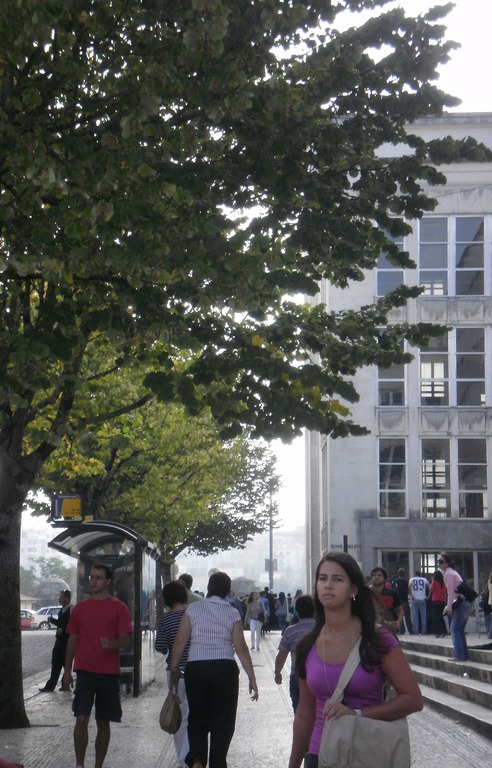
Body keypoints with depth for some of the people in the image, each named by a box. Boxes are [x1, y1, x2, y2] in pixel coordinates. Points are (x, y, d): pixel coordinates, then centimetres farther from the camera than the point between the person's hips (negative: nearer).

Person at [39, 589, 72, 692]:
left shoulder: (71, 610, -15)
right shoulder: (62, 610, 13)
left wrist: (63, 630, -23)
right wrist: (52, 620, 7)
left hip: (67, 640, -9)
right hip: (60, 640, 9)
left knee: (66, 663, 1)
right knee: (56, 664, 10)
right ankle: (50, 685, 14)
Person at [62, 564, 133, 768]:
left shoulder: (118, 608, 0)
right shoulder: (79, 608, 7)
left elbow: (125, 640, -3)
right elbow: (72, 640, 12)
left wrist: (111, 644, -25)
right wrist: (67, 670, 9)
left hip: (109, 672, -1)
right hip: (84, 671, 1)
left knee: (103, 723, 6)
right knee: (81, 719, -11)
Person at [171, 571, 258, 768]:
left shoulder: (193, 609, 3)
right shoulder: (232, 613, 2)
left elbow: (180, 641, -2)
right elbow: (241, 649, -2)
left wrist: (174, 668, 6)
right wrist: (252, 679, 3)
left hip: (195, 668, 1)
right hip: (225, 668, -1)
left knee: (197, 717, 14)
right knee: (223, 721, 9)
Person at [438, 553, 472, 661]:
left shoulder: (448, 574, -10)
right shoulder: (451, 572, 19)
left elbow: (450, 591, -16)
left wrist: (449, 607, -16)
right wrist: (448, 606, 20)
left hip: (462, 603, -10)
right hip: (467, 602, 10)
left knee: (455, 628, -7)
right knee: (459, 629, 12)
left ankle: (460, 655, -11)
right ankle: (464, 655, 11)